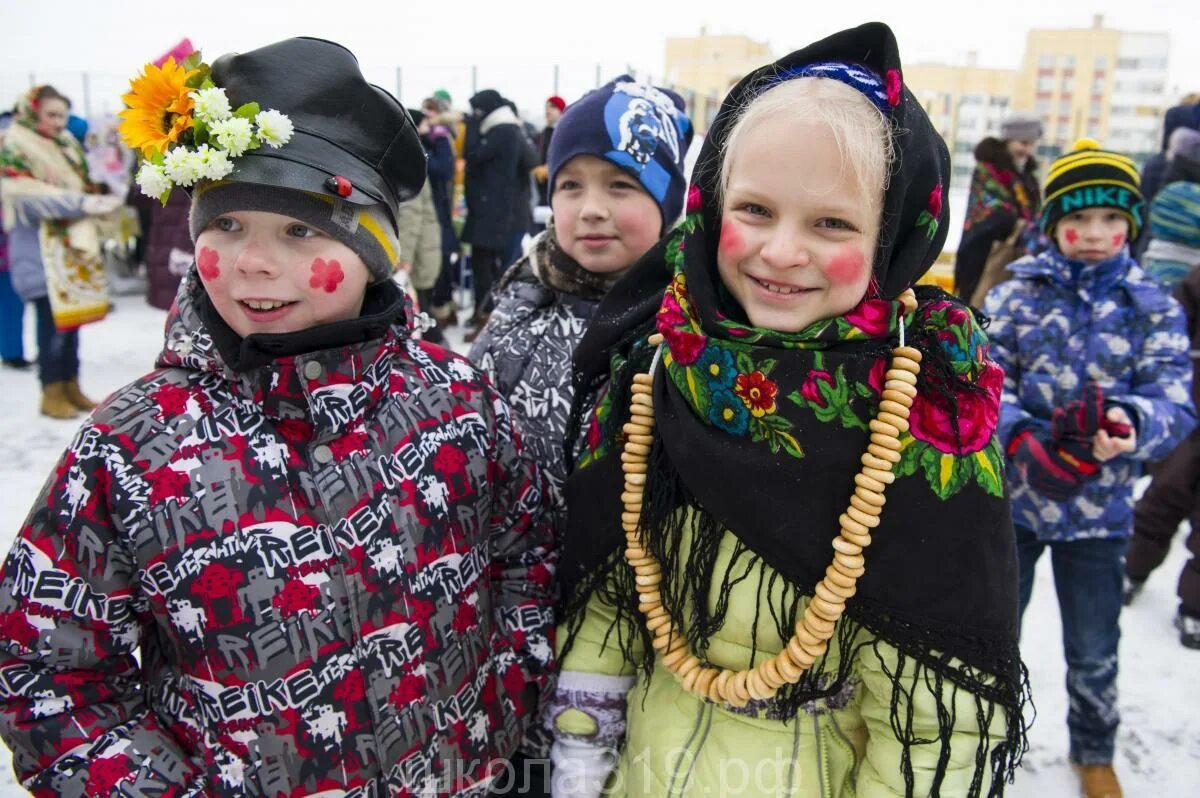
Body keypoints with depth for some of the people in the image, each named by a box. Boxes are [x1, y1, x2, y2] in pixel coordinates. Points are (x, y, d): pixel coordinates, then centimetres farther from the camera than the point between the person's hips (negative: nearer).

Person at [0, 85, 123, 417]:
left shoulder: (68, 145, 14)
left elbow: (83, 187, 21)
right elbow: (28, 197, -17)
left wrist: (100, 200, -1)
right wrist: (81, 203, -23)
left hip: (74, 247, 7)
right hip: (41, 251, -7)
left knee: (72, 315, 8)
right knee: (53, 319, -6)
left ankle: (71, 385, 17)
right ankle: (52, 392, 4)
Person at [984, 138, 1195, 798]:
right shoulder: (1015, 295, -4)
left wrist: (1127, 426, -34)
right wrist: (1023, 441, -30)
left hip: (1098, 509, 1)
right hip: (1011, 496, -1)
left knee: (1094, 652, 17)